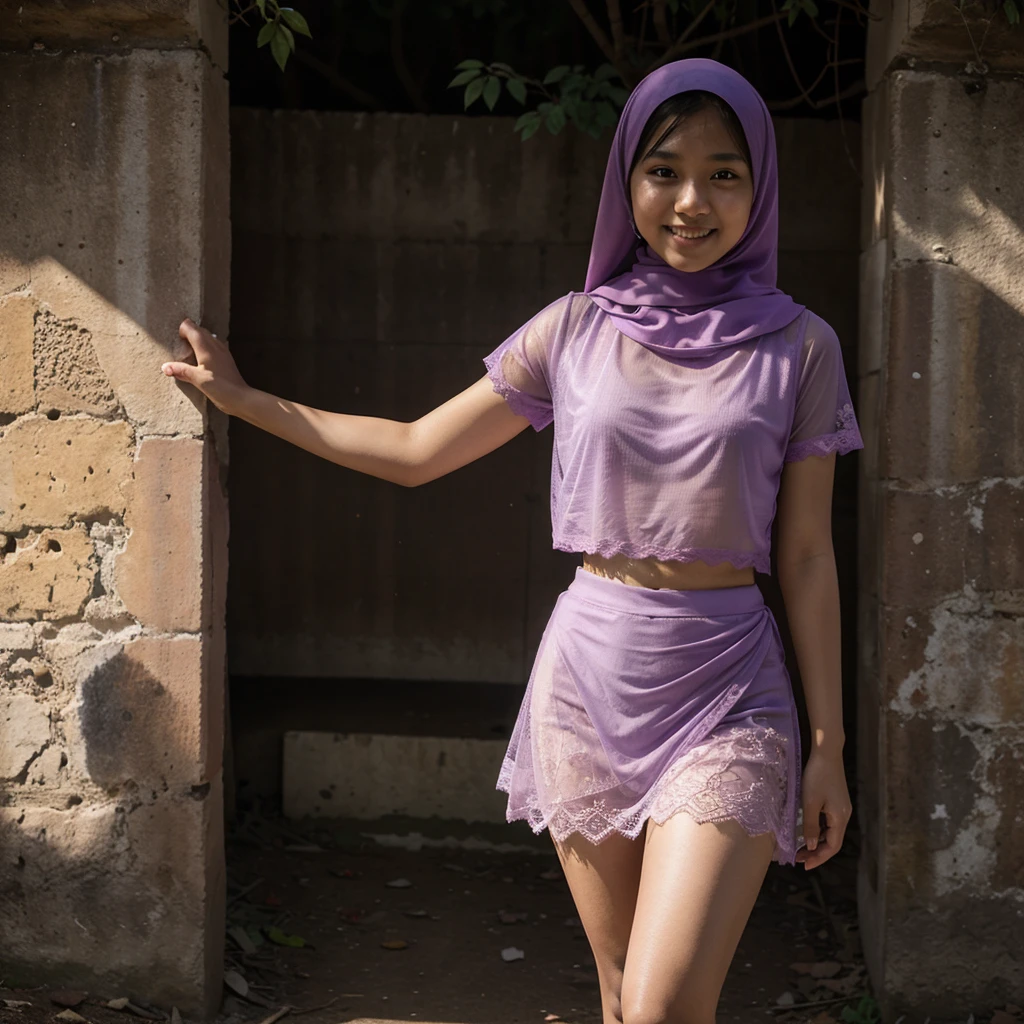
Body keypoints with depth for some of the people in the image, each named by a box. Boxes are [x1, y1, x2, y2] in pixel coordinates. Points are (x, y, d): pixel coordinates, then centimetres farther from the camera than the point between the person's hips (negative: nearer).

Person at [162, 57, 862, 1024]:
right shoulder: (574, 329, 3)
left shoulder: (797, 348, 0)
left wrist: (828, 744, 2)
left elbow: (806, 558, 3)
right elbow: (415, 450, 12)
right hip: (587, 675, 2)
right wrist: (244, 398, 14)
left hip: (725, 691, -2)